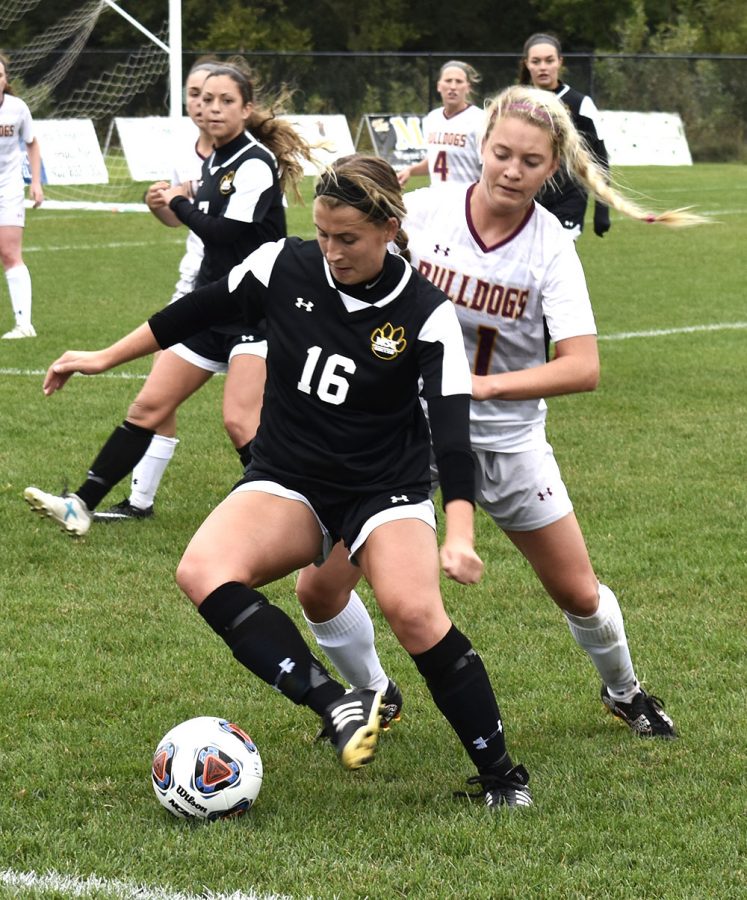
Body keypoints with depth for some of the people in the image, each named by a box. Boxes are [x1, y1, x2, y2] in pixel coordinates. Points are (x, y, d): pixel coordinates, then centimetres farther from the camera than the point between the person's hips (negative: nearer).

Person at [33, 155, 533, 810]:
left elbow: (452, 426, -20)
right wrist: (106, 358, 16)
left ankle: (501, 774, -13)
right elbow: (196, 312, 10)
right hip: (287, 483, 3)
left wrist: (459, 533, -32)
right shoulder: (283, 267, -7)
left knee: (413, 609, -31)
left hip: (387, 486, -3)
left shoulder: (427, 314, -14)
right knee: (203, 571, -28)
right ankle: (339, 708, -36)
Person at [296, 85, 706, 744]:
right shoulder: (421, 211, -13)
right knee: (319, 590, -5)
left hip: (503, 436, -1)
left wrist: (485, 384, -33)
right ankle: (373, 700, 24)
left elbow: (583, 368, -25)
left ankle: (624, 691, 40)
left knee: (578, 593, 8)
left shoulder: (551, 249, -15)